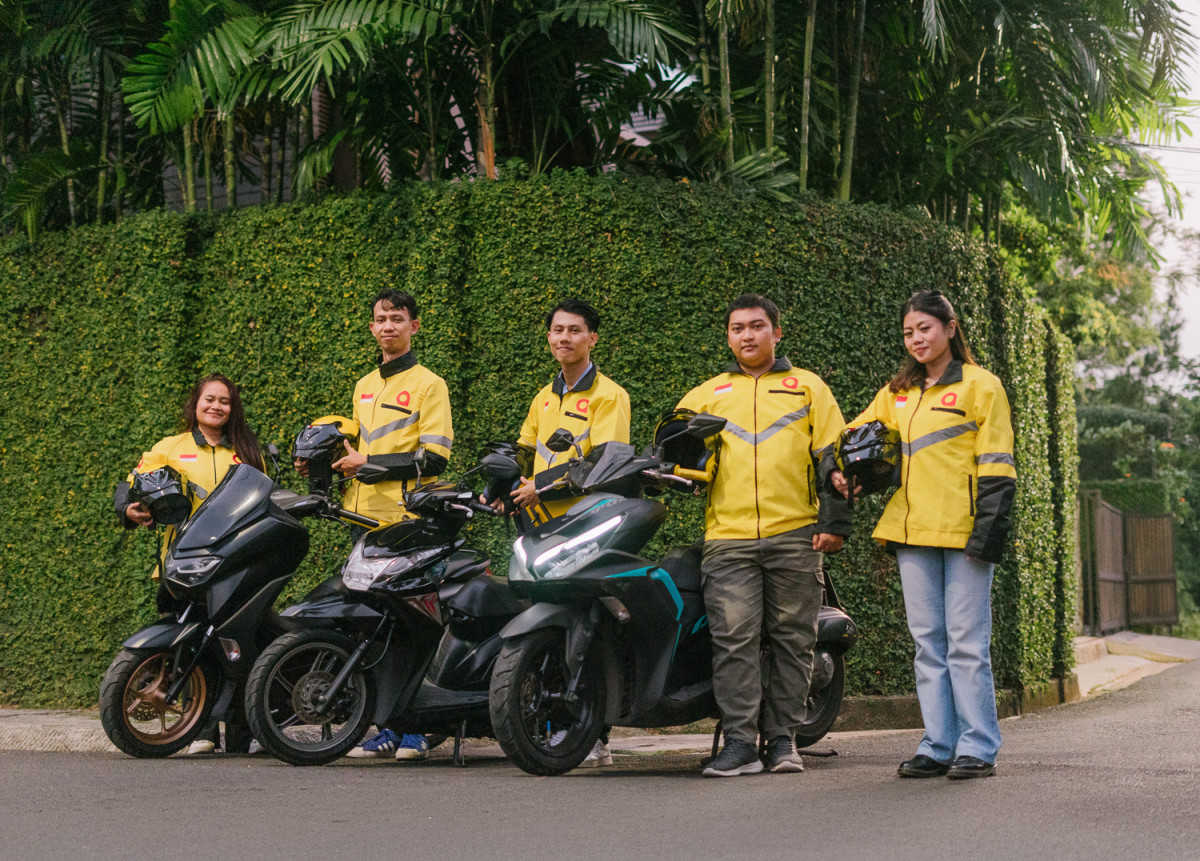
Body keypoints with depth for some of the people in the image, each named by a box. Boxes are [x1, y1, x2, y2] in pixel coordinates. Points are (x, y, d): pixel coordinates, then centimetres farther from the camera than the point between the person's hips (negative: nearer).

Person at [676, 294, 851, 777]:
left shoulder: (808, 388, 14)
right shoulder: (704, 395, 19)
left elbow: (832, 457, 9)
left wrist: (834, 521, 0)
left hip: (795, 536, 0)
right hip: (728, 536, 1)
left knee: (791, 639, 1)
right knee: (734, 638, -8)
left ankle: (783, 738, 9)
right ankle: (739, 742, -5)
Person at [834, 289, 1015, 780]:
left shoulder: (980, 385, 1)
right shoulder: (896, 393, 17)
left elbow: (996, 465, -4)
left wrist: (988, 532, -12)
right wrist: (840, 470, 5)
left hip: (962, 533, -6)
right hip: (913, 533, 6)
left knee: (966, 642, -5)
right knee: (928, 643, 6)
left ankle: (978, 748, 1)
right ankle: (938, 746, 11)